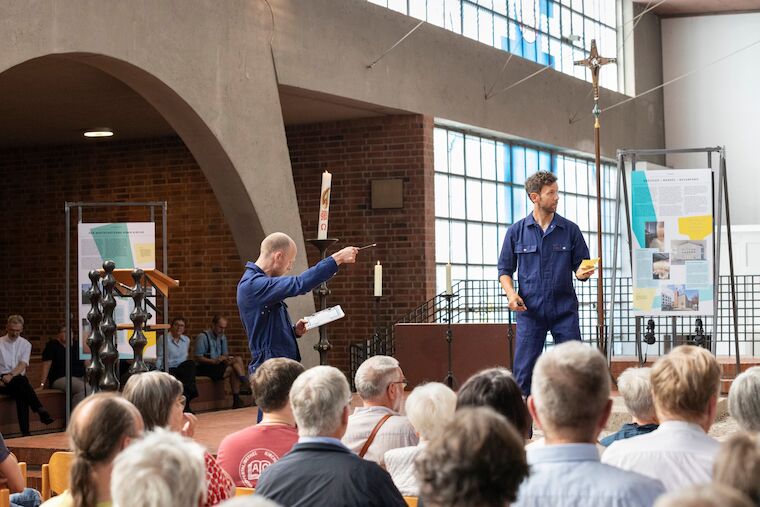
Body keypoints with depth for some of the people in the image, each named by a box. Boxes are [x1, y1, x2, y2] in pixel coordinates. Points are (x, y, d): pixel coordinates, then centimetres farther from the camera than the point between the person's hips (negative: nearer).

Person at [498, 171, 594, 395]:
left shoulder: (570, 230, 5)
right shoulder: (516, 231, 4)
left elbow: (579, 266, 9)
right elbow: (505, 269, 8)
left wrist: (583, 273, -14)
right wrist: (511, 293, -9)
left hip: (564, 309, 1)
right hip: (530, 310, -1)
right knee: (524, 369, 0)